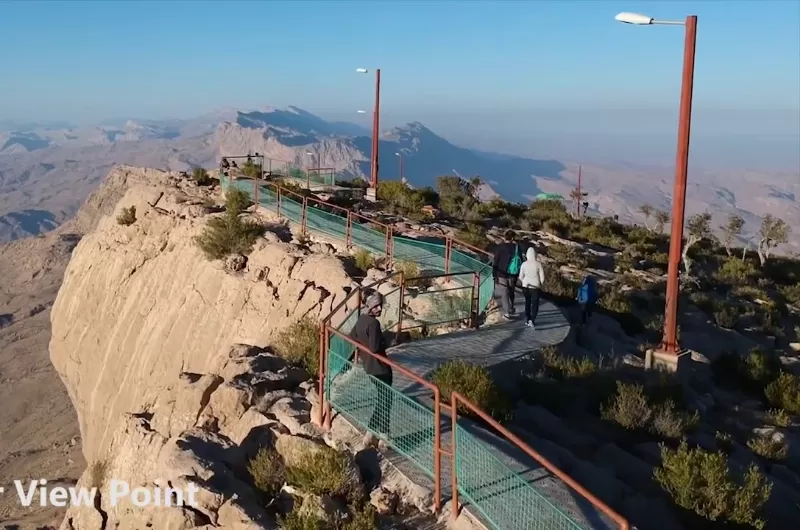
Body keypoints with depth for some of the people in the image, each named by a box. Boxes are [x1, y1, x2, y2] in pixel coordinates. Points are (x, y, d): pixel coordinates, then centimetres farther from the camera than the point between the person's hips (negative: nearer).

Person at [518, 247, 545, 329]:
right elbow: (542, 277, -6)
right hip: (535, 286, -3)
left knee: (527, 302, 20)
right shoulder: (538, 264, -10)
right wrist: (540, 285, 10)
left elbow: (521, 277, 0)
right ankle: (531, 320, -17)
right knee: (535, 304, 1)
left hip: (526, 286, 3)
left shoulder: (524, 264, -6)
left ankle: (527, 319, 27)